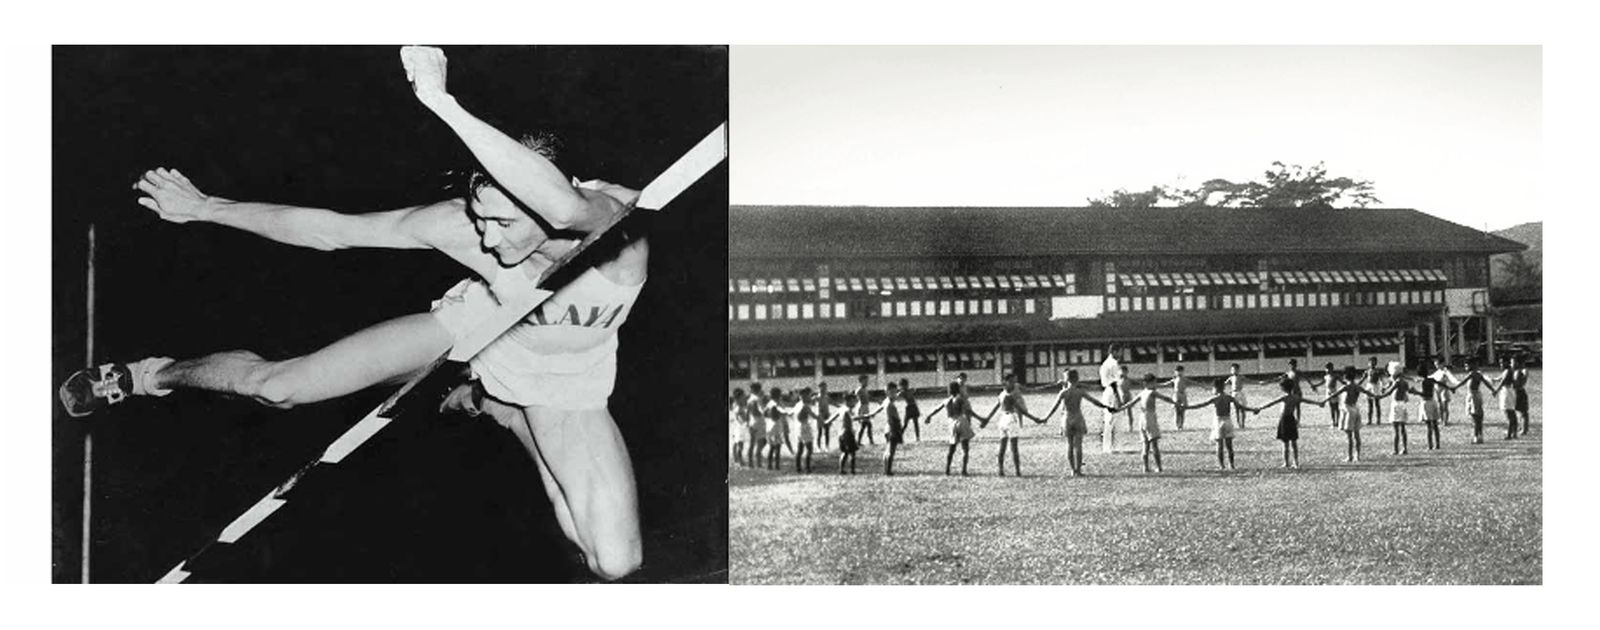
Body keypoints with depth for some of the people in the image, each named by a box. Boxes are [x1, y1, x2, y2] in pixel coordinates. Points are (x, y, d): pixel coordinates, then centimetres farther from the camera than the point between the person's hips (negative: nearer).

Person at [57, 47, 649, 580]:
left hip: (561, 388, 0)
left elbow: (565, 206, -68)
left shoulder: (615, 222, -41)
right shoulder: (460, 224, -31)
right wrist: (206, 206, -9)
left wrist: (443, 103, -68)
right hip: (475, 327, 1)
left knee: (615, 565, -6)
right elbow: (329, 229, -17)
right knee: (273, 385, -5)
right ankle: (155, 375, 35)